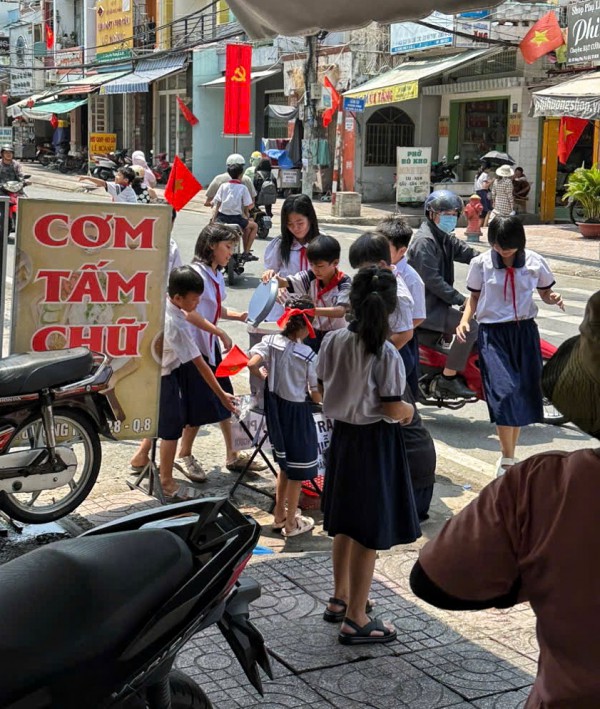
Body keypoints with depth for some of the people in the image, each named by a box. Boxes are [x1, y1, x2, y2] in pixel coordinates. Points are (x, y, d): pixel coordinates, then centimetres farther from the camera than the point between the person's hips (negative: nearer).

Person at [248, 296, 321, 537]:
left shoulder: (270, 342, -8)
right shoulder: (308, 355, -18)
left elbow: (252, 364, -20)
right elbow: (316, 396, -13)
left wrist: (264, 379, 0)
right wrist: (319, 397, 10)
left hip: (274, 406, 5)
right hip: (296, 411, -5)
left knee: (285, 463, 24)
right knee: (297, 469, 11)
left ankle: (279, 515, 34)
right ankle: (291, 523, 21)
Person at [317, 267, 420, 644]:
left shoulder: (333, 341, -4)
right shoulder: (386, 353, -21)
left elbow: (324, 389, 5)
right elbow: (392, 408, -20)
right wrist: (410, 410, 1)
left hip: (342, 433, 6)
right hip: (376, 443, -6)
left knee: (345, 523, 21)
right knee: (369, 532, 3)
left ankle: (341, 598, 37)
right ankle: (356, 619, 10)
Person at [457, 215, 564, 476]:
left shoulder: (534, 262, 1)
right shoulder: (480, 263, -2)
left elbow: (545, 291, 12)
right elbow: (474, 296, 8)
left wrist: (553, 298, -11)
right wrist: (464, 320, -8)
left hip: (525, 331, 3)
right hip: (492, 334, -2)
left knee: (524, 393, 6)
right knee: (504, 392, -16)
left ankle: (509, 457, 22)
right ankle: (507, 459, -6)